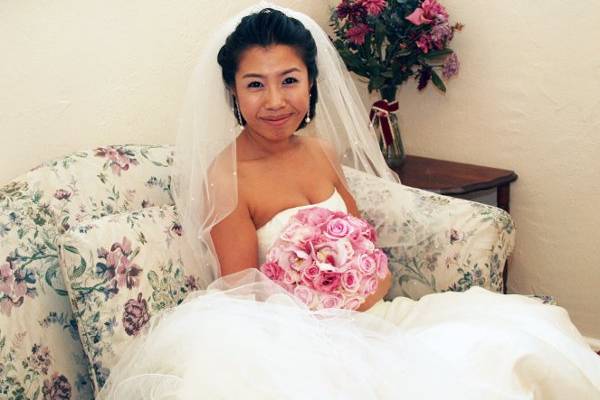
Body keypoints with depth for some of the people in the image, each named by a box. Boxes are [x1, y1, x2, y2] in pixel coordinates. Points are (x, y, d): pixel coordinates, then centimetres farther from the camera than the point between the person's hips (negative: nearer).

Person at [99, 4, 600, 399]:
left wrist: (372, 285, -8)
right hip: (286, 334, -4)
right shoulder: (226, 177, -13)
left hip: (354, 317, 5)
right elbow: (244, 295, -12)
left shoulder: (322, 152, 6)